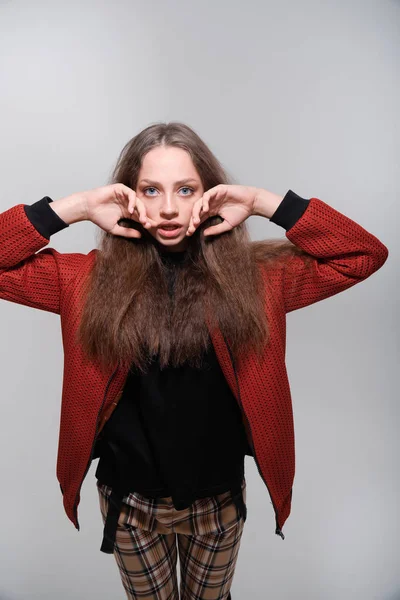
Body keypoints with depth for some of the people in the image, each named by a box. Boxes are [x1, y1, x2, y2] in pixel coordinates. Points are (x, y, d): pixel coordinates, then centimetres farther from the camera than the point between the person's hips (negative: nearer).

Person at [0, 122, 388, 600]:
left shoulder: (253, 276, -13)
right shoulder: (91, 279, -13)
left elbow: (365, 254, -14)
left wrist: (265, 203, -21)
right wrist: (75, 207, -23)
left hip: (220, 498, 1)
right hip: (130, 502, 0)